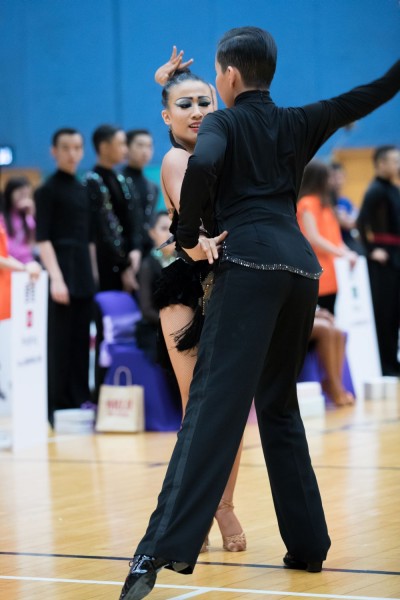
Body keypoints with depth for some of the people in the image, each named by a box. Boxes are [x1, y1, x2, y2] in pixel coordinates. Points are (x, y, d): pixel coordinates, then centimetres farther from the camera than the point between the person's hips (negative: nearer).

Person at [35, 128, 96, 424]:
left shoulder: (84, 190, 15)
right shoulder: (48, 190, -5)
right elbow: (43, 239, -10)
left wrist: (94, 273, 13)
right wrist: (56, 278, -17)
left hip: (84, 274, 7)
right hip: (61, 267, -6)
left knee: (82, 339, 7)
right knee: (59, 341, -5)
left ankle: (81, 399, 12)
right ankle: (58, 406, -1)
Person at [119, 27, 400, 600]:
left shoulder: (223, 123, 5)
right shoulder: (297, 125, 19)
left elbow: (202, 166, -16)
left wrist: (190, 237, -6)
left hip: (249, 264, -6)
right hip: (301, 267, 6)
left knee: (215, 402, -17)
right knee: (279, 404, 18)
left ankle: (167, 547, -27)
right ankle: (307, 543, 17)